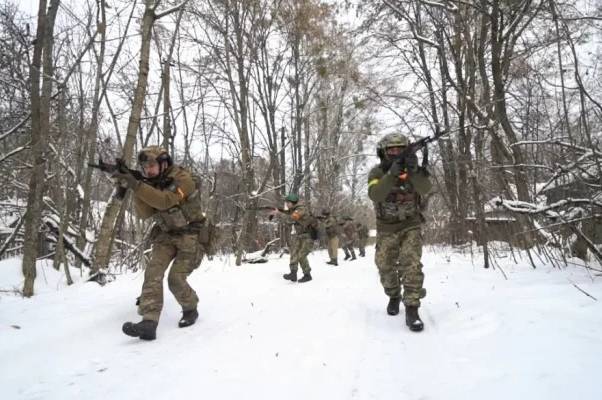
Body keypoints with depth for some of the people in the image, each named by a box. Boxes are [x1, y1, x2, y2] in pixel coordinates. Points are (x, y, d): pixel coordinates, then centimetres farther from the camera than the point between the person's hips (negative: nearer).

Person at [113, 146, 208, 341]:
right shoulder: (152, 184, 2)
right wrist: (133, 188, -23)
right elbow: (144, 213, -9)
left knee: (176, 278, -14)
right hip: (166, 236, 6)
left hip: (191, 236, -5)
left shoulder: (183, 179, -19)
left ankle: (191, 310, 14)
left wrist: (136, 185, -39)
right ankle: (149, 322, -23)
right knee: (153, 272, -17)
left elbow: (165, 201, -35)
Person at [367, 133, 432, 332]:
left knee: (412, 264, -19)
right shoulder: (377, 172, -10)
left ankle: (412, 309, -13)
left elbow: (426, 189, -25)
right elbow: (375, 195, -30)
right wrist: (392, 174, -43)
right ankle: (394, 296, 37)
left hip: (411, 226, -1)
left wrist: (414, 170, -44)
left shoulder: (413, 168, -6)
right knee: (386, 268, 10)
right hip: (387, 229, 1)